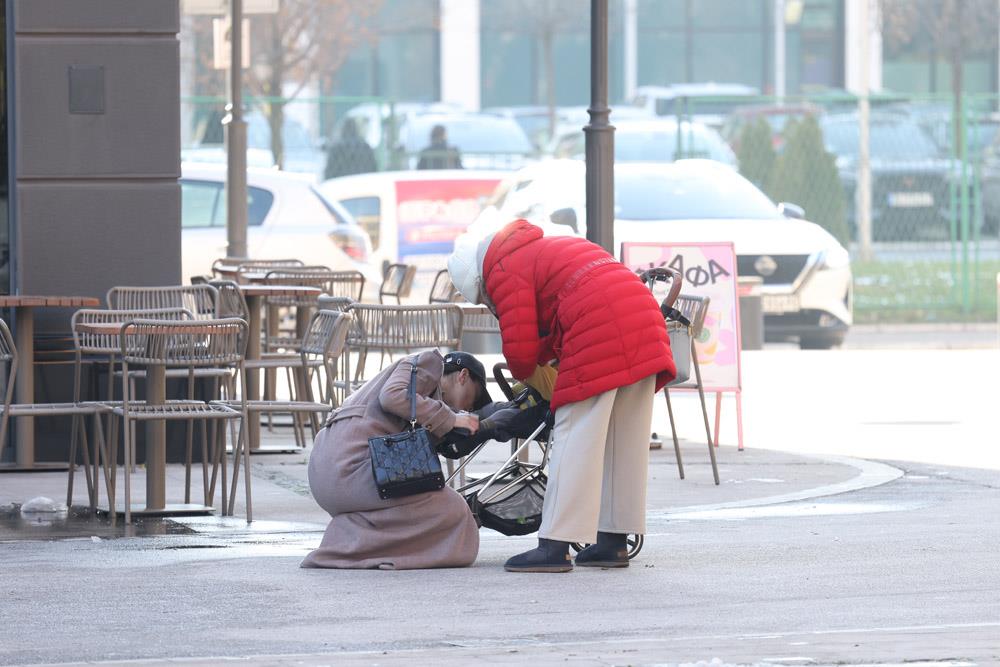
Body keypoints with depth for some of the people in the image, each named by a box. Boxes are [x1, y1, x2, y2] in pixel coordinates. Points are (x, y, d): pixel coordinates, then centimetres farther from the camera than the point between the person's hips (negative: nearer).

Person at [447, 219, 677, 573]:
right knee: (626, 443, 12)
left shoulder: (504, 272, 3)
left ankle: (555, 547, -10)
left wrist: (523, 376, 19)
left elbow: (520, 347, 0)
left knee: (575, 440, -7)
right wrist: (540, 360, 25)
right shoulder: (544, 248, 31)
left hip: (598, 333, -9)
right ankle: (613, 540, 17)